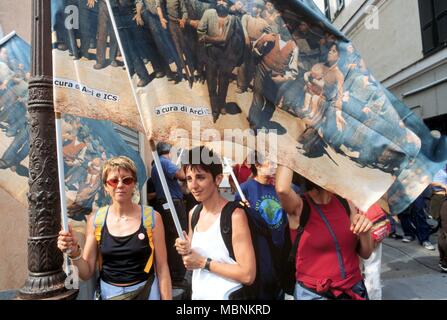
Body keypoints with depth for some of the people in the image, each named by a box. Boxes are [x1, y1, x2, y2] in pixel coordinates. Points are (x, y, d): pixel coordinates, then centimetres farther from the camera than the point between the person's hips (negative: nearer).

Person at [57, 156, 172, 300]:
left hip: (146, 291, -1)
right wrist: (74, 253, -18)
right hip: (108, 292, 2)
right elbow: (86, 274, -1)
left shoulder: (152, 217, -12)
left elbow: (162, 268, -7)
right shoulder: (95, 220, -7)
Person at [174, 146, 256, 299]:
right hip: (197, 294, 6)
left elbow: (248, 275, -23)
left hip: (226, 295, -6)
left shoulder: (235, 215, -22)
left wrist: (204, 263, -20)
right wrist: (186, 251, -10)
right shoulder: (193, 213, -2)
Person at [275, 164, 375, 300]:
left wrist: (365, 232, -18)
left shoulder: (344, 201, -3)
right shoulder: (299, 206, -16)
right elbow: (282, 189, -41)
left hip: (354, 289, 4)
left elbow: (365, 253, 2)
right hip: (313, 293, -4)